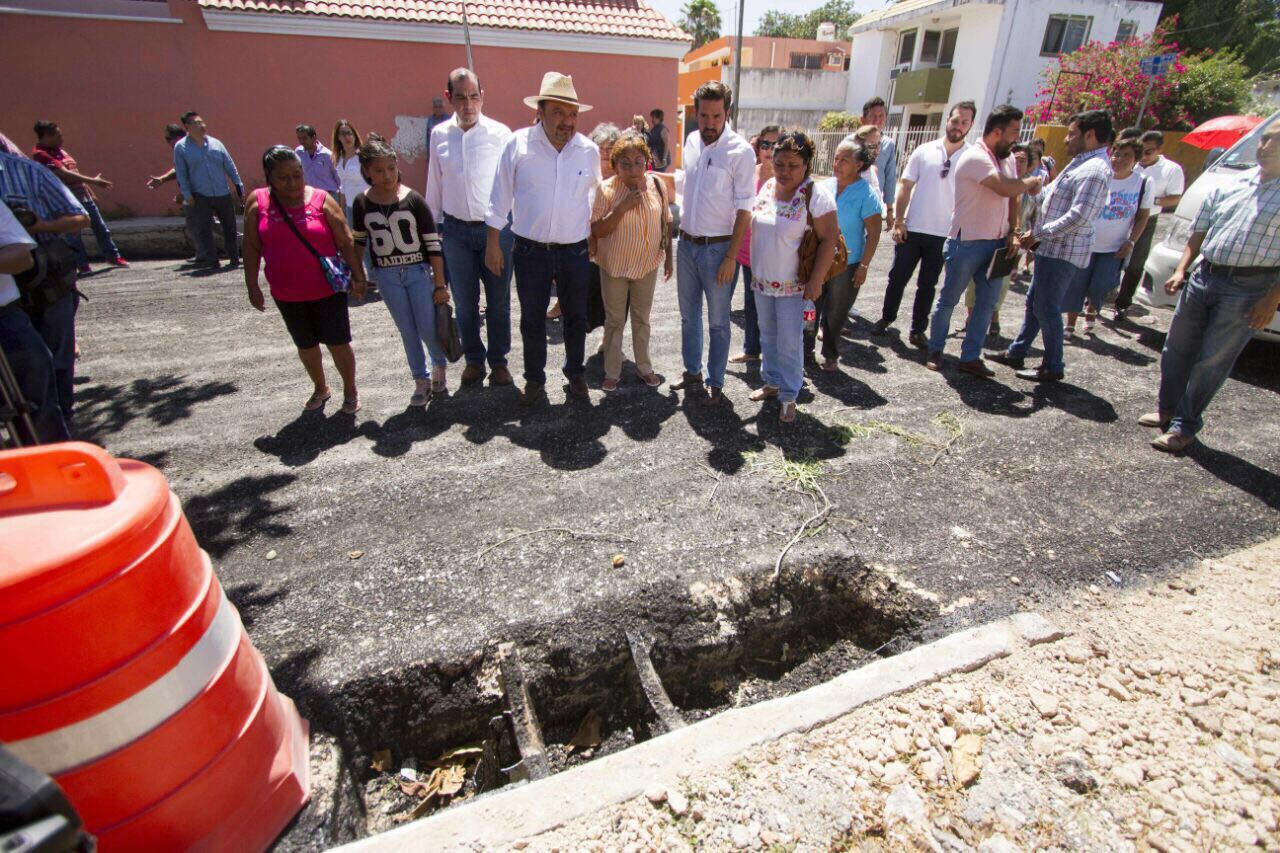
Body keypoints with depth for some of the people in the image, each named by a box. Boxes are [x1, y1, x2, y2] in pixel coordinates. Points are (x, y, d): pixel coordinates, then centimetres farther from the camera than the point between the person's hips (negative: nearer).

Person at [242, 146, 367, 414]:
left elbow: (345, 242, -5)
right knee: (306, 346, 16)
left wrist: (357, 276, -9)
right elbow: (252, 247, 3)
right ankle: (320, 389, 37)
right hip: (286, 294, 3)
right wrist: (253, 286, 0)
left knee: (338, 343, 1)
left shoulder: (321, 200, -7)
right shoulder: (257, 202, -1)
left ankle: (350, 390, 22)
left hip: (327, 289, -3)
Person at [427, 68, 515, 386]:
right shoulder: (439, 135, 5)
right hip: (456, 230, 3)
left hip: (496, 228, -2)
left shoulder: (500, 133, -4)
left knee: (498, 302, 7)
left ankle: (498, 361, 23)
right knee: (464, 303, 10)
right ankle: (474, 359, 27)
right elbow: (434, 185, 12)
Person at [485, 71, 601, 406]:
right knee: (532, 321, 9)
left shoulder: (589, 150, 0)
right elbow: (500, 197, 0)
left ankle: (575, 374, 34)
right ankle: (534, 379, 28)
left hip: (575, 251, 2)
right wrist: (493, 243, 0)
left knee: (576, 318, 13)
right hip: (530, 251, -1)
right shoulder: (518, 144, -6)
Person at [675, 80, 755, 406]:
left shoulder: (741, 151, -13)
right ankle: (692, 373, 31)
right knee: (688, 315, 15)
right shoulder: (691, 142, 5)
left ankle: (716, 383, 18)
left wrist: (731, 257, -17)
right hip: (686, 243, 6)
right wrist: (677, 233, 13)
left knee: (718, 322, 4)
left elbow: (744, 210, -13)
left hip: (717, 247, -6)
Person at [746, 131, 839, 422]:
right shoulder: (767, 187, 4)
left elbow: (829, 239, -15)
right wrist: (753, 269, 13)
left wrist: (815, 281, -19)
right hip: (762, 281, 6)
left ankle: (789, 396, 15)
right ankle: (772, 382, 35)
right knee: (768, 336, 18)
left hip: (793, 286, -6)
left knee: (789, 343, 0)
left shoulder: (816, 195, -15)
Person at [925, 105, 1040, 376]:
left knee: (987, 303, 6)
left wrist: (1012, 232, 3)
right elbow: (1006, 188, -24)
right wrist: (1032, 182, -4)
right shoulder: (975, 158, -14)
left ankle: (971, 357, 13)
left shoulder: (1007, 158, 12)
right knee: (949, 300, 4)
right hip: (968, 243, -8)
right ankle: (935, 350, 19)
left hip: (996, 243, 8)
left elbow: (1012, 198, 16)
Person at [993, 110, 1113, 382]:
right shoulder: (1081, 163, 15)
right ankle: (1016, 353, 28)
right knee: (1034, 302, 17)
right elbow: (1050, 194, 23)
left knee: (1047, 308, -3)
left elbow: (1077, 218, -25)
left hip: (1063, 252, -10)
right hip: (1052, 248, 10)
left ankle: (1053, 367, 8)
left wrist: (1038, 234, -19)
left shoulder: (1095, 171, -18)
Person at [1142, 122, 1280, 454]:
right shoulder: (1229, 186, 11)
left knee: (1212, 362, -1)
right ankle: (1168, 410, 28)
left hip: (1249, 288, -5)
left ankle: (1184, 426, 8)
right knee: (1177, 348, 12)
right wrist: (1181, 270, 3)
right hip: (1204, 277, 5)